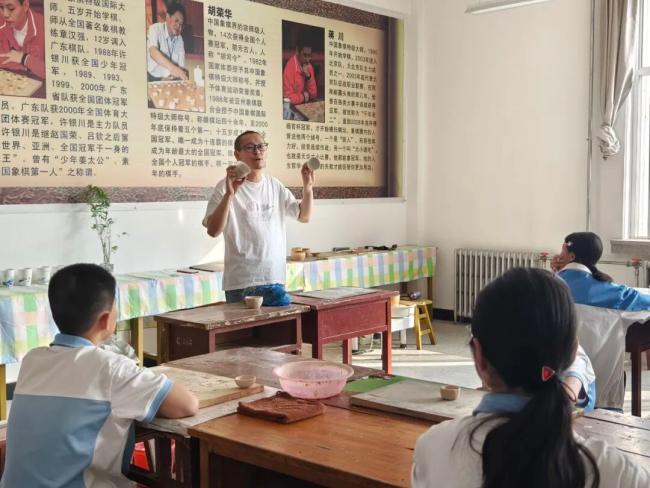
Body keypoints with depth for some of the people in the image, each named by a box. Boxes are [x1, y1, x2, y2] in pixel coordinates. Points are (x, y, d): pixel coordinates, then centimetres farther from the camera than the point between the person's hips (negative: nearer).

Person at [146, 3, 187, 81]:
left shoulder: (179, 39, 6)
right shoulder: (155, 29, -10)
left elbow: (181, 66, 1)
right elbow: (153, 52, -30)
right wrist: (172, 68, -45)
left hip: (170, 80, 5)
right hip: (152, 78, -5)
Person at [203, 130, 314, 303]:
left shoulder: (275, 186, 10)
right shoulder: (226, 187, -9)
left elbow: (303, 216, 13)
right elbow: (213, 230, -19)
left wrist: (308, 186, -4)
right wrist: (229, 194, -31)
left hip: (275, 278, 6)